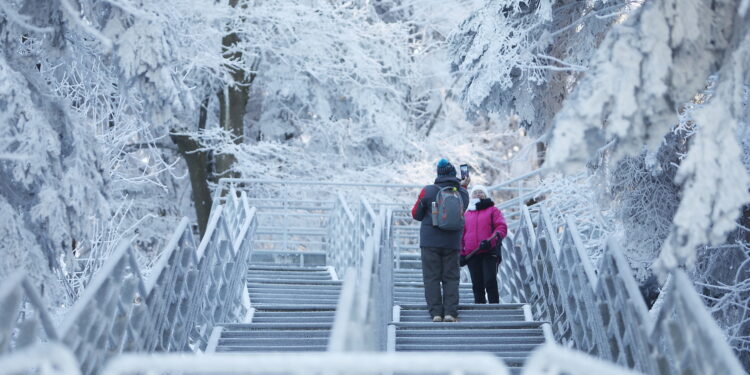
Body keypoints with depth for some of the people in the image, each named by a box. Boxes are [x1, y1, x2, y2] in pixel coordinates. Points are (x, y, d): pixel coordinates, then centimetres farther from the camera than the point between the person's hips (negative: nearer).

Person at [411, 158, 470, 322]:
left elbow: (416, 214, 2)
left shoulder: (428, 191, -6)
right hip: (452, 243, 2)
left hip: (430, 242, -2)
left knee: (432, 277, 2)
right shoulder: (463, 193, 2)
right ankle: (450, 312, 0)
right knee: (451, 278, 7)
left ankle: (436, 312, -3)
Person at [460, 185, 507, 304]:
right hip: (472, 254, 4)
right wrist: (462, 253, 11)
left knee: (490, 281, -14)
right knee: (477, 285, 4)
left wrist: (490, 240, -19)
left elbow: (502, 227, -3)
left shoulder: (493, 210, 10)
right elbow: (462, 235, 22)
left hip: (490, 252, -4)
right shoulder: (467, 214, 22)